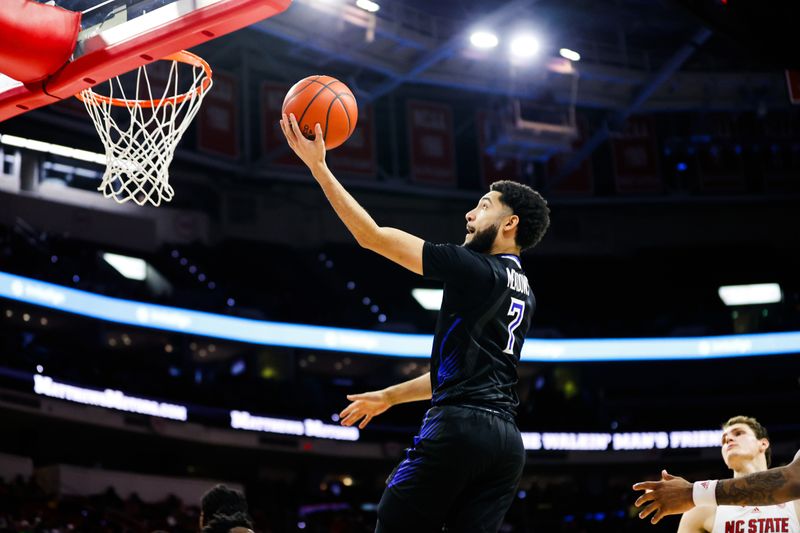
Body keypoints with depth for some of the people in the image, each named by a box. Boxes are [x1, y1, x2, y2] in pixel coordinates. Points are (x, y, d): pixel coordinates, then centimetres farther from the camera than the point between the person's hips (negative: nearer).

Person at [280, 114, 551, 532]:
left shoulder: (477, 269, -3)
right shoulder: (523, 292, 22)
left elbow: (371, 236, -3)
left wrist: (317, 164, 2)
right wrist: (389, 397, 38)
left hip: (459, 426, -8)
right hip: (507, 439, 8)